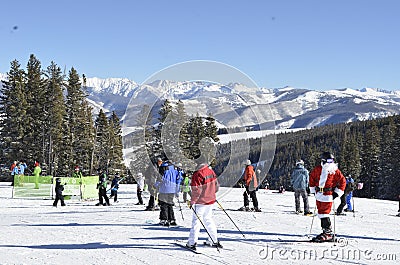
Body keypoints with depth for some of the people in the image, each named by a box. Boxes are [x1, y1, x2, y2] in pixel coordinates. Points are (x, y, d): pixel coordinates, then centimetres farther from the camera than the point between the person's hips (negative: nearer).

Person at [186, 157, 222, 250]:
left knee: (196, 221, -1)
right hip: (211, 200, 7)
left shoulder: (197, 174, -20)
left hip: (201, 202, -7)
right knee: (208, 219, 19)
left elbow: (197, 191, -21)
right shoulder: (211, 171, 3)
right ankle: (214, 241, 22)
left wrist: (192, 201, -10)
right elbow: (216, 185, 12)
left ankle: (192, 243, -1)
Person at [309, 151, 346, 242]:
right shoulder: (317, 169, 3)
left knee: (324, 213, -12)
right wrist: (313, 189, 17)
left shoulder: (335, 171, -6)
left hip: (328, 195, -5)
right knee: (321, 213, 9)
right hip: (319, 194, 5)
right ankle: (326, 231, 18)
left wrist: (337, 193, -4)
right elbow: (312, 177, 18)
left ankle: (328, 233, -7)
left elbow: (342, 181, 1)